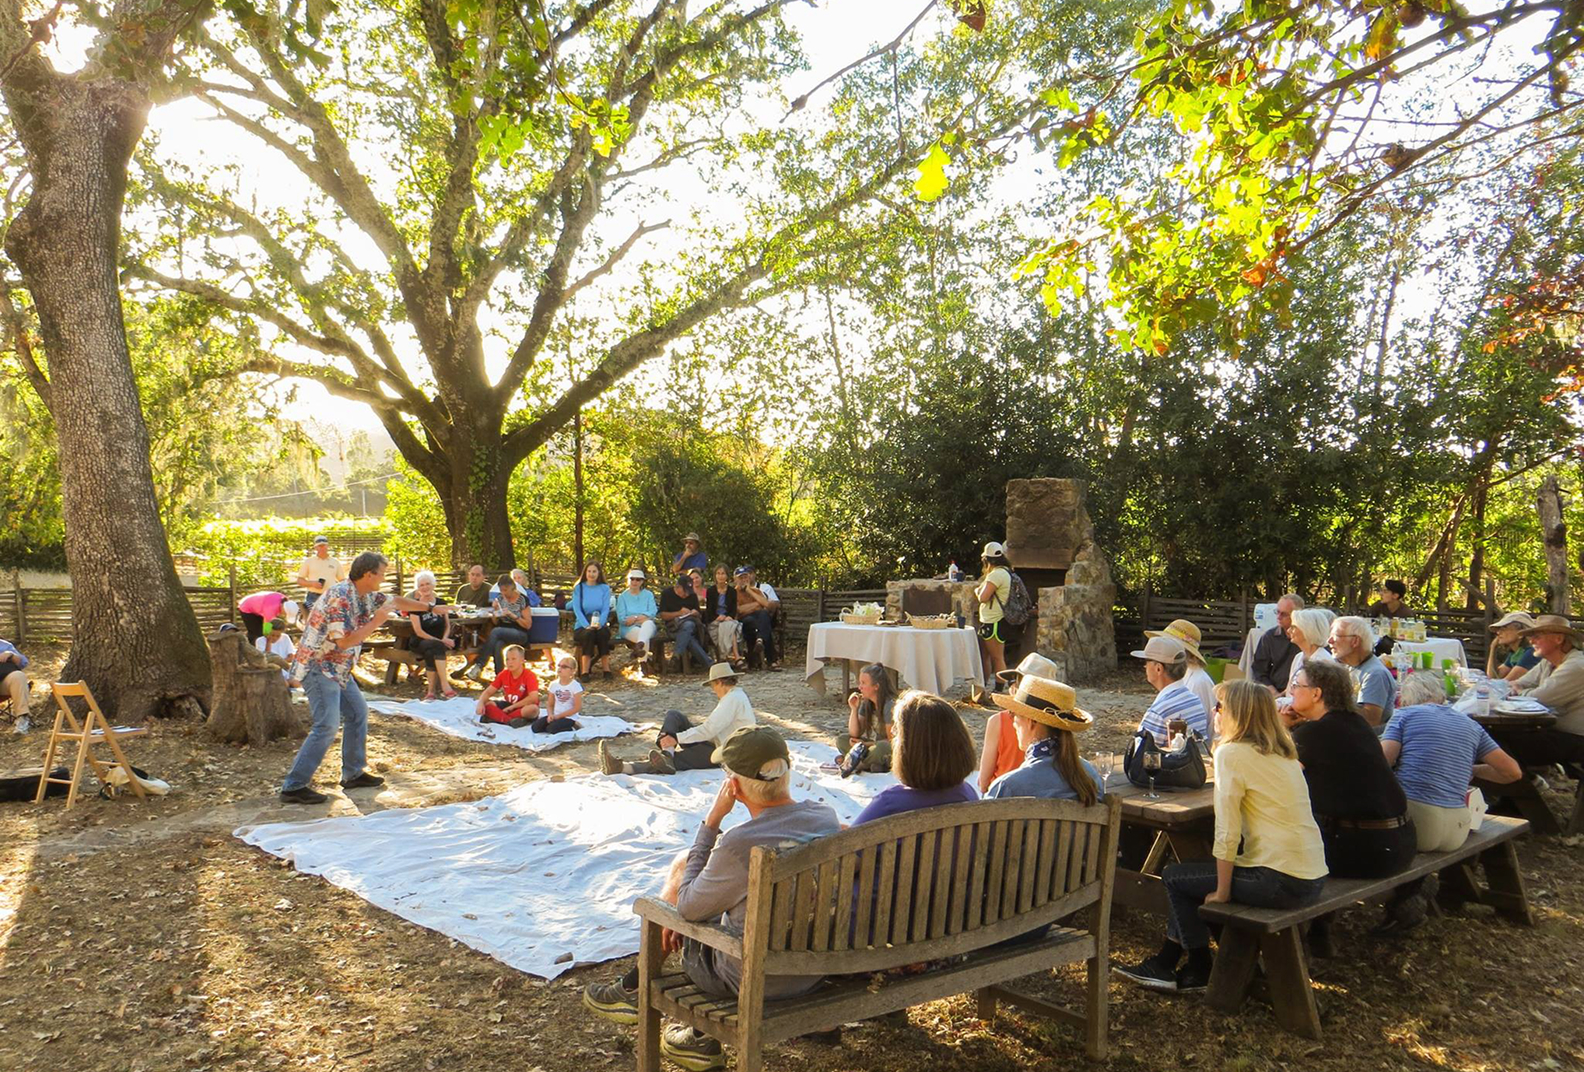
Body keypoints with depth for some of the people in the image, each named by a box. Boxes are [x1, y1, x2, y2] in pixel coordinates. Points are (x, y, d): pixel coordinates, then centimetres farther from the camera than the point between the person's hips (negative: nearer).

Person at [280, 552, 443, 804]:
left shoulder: (365, 595, 7)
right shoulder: (340, 597, -22)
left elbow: (396, 601, 22)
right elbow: (345, 641, -25)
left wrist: (432, 608, 26)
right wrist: (376, 621, -19)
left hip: (337, 669, 10)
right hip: (317, 667, -10)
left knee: (358, 714, 14)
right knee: (327, 726, -16)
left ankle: (353, 774, 25)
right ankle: (293, 786, -12)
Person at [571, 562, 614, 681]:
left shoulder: (605, 588, 11)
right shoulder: (579, 588, 8)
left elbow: (606, 609, 1)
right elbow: (577, 609, -3)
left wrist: (599, 624, -19)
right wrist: (587, 625, -20)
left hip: (600, 625, 1)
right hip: (582, 626, -1)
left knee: (602, 632, -34)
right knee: (589, 633, -35)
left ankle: (606, 668, -30)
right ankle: (584, 670, -34)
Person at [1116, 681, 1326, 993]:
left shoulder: (1232, 753, -11)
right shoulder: (1284, 753, 14)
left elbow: (1227, 832, -14)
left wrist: (1222, 892, -7)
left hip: (1281, 882, -9)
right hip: (1313, 878, 9)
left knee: (1175, 877, 9)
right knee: (1194, 871, 22)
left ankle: (1202, 972, 23)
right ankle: (1166, 965, 29)